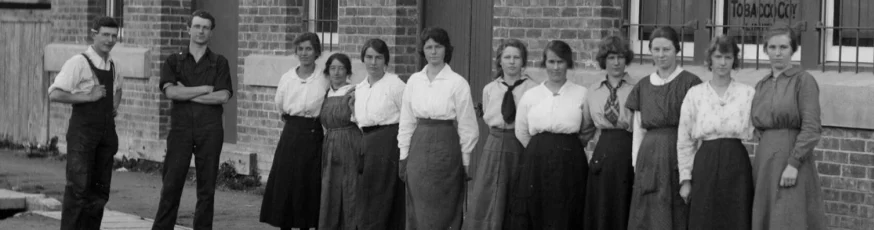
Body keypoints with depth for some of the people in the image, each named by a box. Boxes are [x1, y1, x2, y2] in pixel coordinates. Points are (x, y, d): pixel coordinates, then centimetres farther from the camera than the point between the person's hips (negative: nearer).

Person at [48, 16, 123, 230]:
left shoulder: (111, 65, 13)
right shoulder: (78, 63, -10)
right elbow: (55, 94, -18)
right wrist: (87, 97, -19)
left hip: (106, 132, 7)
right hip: (83, 130, -7)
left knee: (100, 189, 9)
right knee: (78, 187, -10)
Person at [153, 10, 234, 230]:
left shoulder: (219, 62, 8)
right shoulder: (174, 61, 9)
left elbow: (223, 96, -5)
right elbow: (170, 91, -7)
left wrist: (187, 94, -7)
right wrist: (205, 89, -8)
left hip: (210, 129, 0)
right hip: (180, 127, 0)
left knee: (207, 185, 3)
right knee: (171, 184, -3)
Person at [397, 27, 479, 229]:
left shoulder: (458, 83, -6)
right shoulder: (414, 81, 6)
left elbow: (467, 126, -4)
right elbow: (406, 121, 10)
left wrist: (465, 161, -5)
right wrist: (404, 156, 7)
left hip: (445, 148, -4)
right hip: (418, 148, 4)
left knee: (442, 213, 2)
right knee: (417, 213, 7)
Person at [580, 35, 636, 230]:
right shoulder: (593, 91, 10)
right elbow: (586, 129, 19)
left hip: (629, 154, -3)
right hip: (602, 155, 3)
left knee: (624, 213, 2)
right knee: (600, 213, 6)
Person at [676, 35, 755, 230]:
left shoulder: (748, 93, 5)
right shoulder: (695, 94, 7)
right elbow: (684, 141, 7)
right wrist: (685, 178, 3)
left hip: (737, 168, 0)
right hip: (705, 166, 0)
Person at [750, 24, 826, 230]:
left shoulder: (803, 80, -5)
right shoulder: (762, 85, 15)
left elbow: (812, 128, -12)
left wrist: (793, 164, -19)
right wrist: (761, 165, 13)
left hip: (792, 158, -6)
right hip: (764, 161, 6)